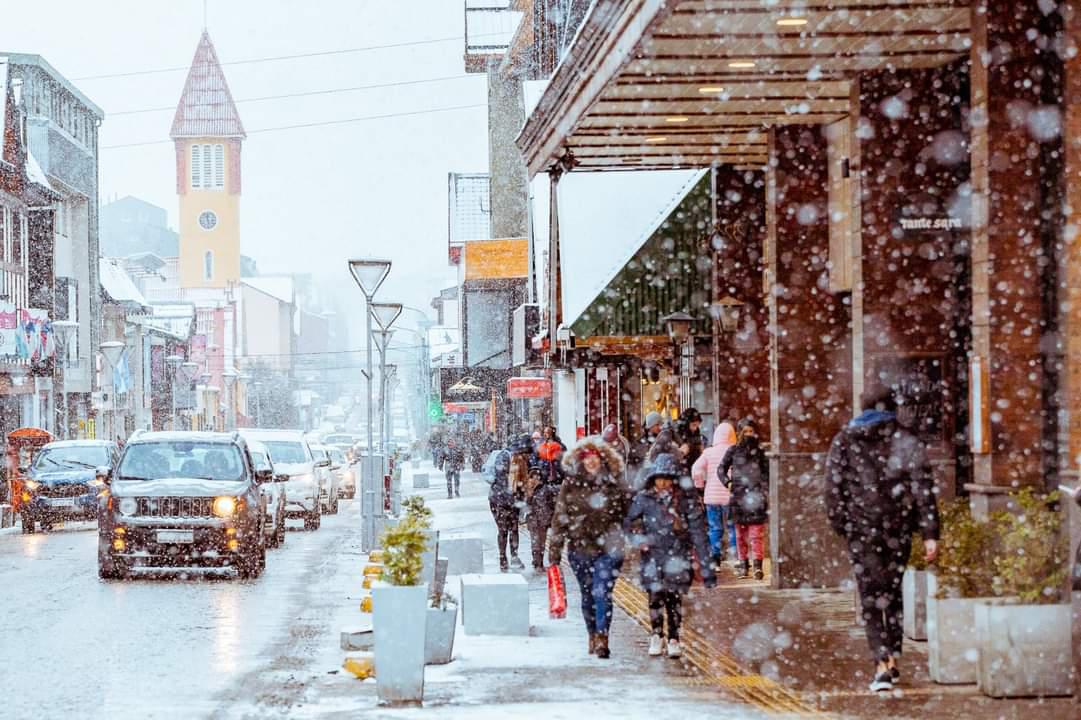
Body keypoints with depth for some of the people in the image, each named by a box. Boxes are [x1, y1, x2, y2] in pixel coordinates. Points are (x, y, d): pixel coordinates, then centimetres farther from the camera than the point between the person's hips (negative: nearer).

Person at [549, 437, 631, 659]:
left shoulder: (615, 484, 0)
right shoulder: (571, 485, 2)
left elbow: (628, 515, 5)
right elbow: (560, 519, 4)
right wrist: (554, 550, 1)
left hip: (608, 550, -2)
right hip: (579, 549, 2)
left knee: (602, 593, -13)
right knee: (588, 596, 12)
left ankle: (602, 638, -10)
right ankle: (593, 636, 27)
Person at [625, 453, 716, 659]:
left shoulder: (686, 499, -4)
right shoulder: (644, 499, -1)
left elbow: (698, 532, -2)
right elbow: (628, 524, 10)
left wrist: (706, 565, -4)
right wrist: (638, 539, -13)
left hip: (678, 555, -1)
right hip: (652, 555, 1)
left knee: (674, 597, -1)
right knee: (655, 596, -5)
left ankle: (673, 639, 16)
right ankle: (656, 636, 18)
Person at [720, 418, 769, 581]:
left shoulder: (759, 451, 11)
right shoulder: (733, 450, 10)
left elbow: (766, 472, 13)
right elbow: (721, 469, 12)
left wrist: (765, 491, 2)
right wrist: (727, 482, -5)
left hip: (756, 494, -1)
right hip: (738, 495, 1)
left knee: (756, 533, -10)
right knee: (741, 533, 4)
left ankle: (757, 565, -17)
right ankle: (743, 565, 9)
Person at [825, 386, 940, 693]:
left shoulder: (844, 441, 2)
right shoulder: (907, 441, 0)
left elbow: (833, 489, 2)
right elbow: (923, 489, -5)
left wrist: (841, 526, 12)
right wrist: (930, 534, -5)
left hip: (861, 529, -1)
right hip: (898, 529, 1)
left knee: (871, 597, -1)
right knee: (894, 591, 16)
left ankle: (882, 665, -13)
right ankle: (893, 659, 21)